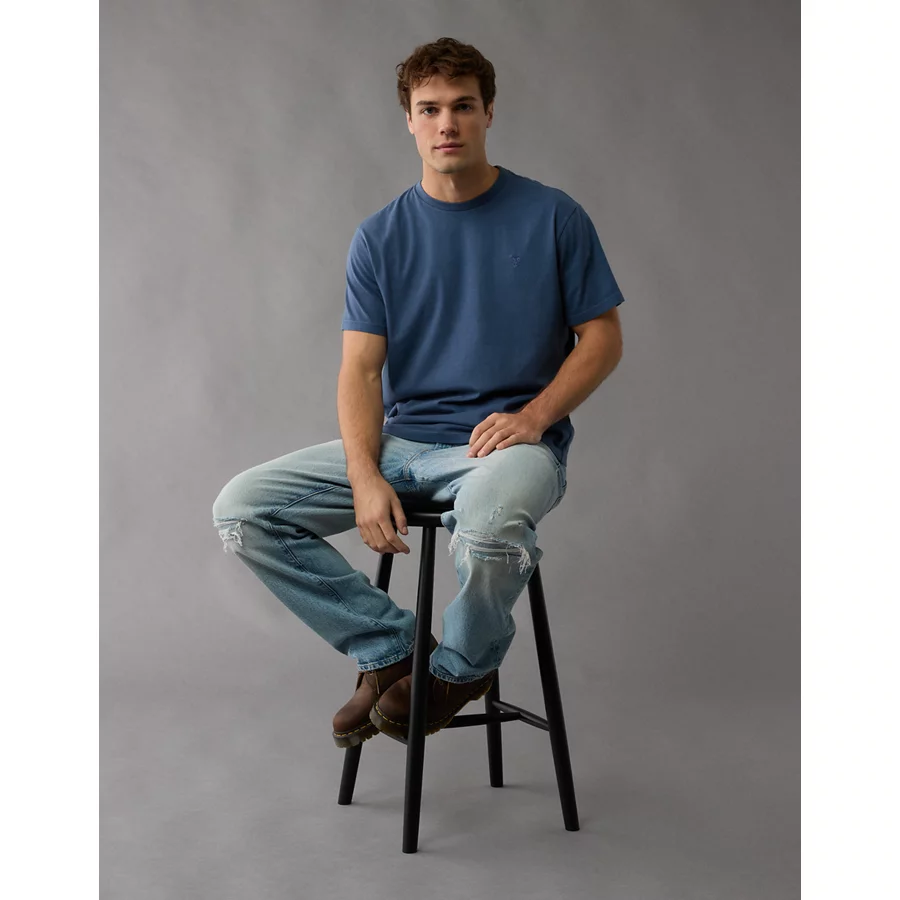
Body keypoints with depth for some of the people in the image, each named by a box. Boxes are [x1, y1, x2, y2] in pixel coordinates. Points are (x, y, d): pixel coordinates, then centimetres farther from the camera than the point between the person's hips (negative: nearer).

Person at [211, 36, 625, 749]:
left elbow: (603, 338, 3)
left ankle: (463, 665, -5)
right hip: (402, 440, 4)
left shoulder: (554, 217, 1)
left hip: (509, 440, -3)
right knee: (242, 509, -13)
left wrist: (535, 415, -14)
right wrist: (366, 477, -16)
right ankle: (387, 647, 0)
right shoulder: (381, 237, 7)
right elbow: (361, 369, 1)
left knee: (490, 524, -40)